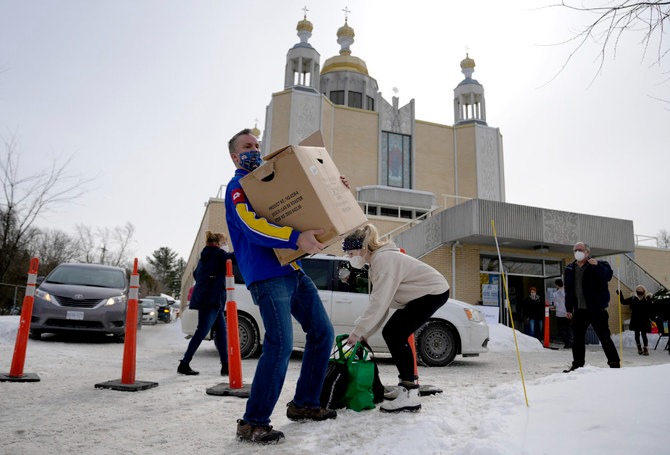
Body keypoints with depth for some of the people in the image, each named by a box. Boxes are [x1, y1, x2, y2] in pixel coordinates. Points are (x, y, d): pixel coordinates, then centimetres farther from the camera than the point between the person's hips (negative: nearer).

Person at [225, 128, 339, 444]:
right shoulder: (237, 186, -2)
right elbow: (251, 225, -21)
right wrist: (296, 238, -35)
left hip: (293, 271, 8)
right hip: (267, 275, -8)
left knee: (322, 333, 8)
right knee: (281, 343, -18)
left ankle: (304, 404, 22)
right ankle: (253, 423, -2)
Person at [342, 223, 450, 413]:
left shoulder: (384, 259, -23)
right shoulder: (376, 261, 8)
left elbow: (379, 303, -29)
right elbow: (379, 303, 6)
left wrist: (358, 331, -22)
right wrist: (364, 334, 0)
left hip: (434, 291, -10)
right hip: (421, 295, 10)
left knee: (394, 335, -15)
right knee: (391, 333, 7)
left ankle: (409, 396, -11)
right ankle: (409, 386, 20)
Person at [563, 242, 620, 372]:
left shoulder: (598, 265, -2)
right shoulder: (570, 269, 10)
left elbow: (608, 276, -24)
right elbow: (568, 290, 14)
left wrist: (597, 266, -39)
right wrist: (568, 308, 12)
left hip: (596, 309, -5)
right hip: (579, 310, 5)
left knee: (604, 337, 0)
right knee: (577, 338, 10)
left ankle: (614, 363, 12)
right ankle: (577, 364, 20)